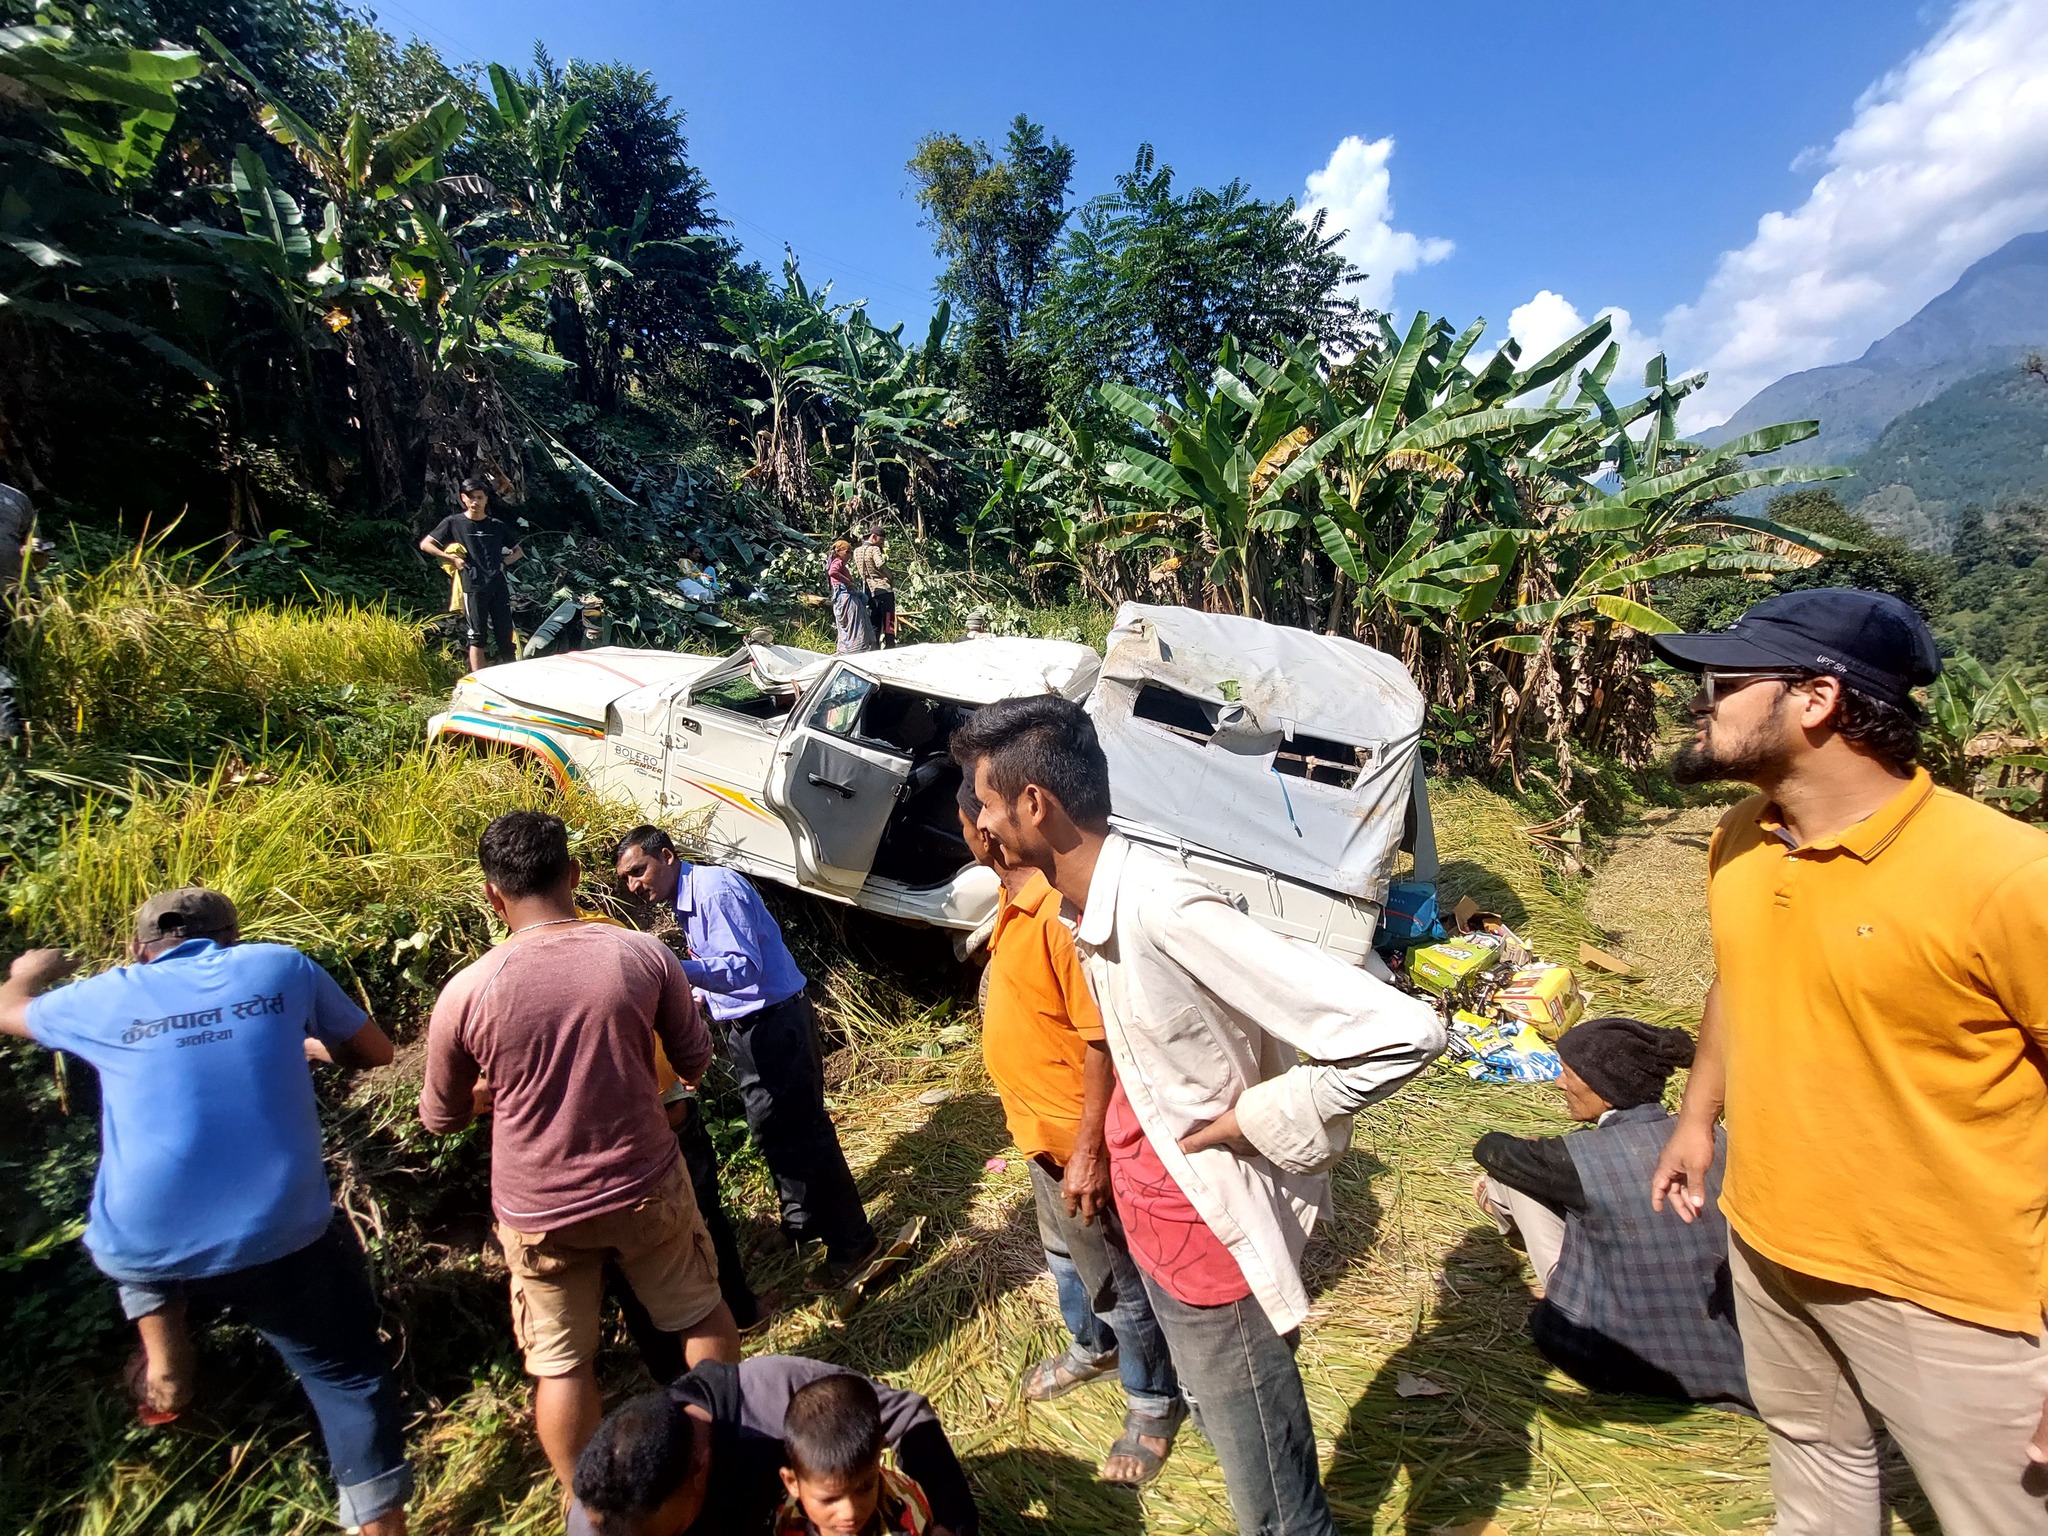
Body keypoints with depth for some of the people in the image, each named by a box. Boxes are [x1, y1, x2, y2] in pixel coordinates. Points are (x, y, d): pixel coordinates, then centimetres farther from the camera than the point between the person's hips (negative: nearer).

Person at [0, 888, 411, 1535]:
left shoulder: (109, 995, 5)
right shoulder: (282, 967, 3)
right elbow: (375, 1052, 13)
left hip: (143, 1252, 2)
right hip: (282, 1239, -1)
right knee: (348, 1375, 16)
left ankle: (164, 1365, 33)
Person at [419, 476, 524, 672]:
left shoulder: (498, 526, 12)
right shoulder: (454, 522, 6)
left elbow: (518, 551, 22)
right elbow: (425, 544, 8)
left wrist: (504, 562, 3)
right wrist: (451, 558, -3)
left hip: (499, 586, 2)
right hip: (473, 588, -2)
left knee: (505, 636, 2)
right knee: (477, 636, -1)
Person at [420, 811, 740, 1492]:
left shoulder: (465, 993, -16)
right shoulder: (642, 955, -16)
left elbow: (440, 1118, 1)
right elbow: (695, 1060, -1)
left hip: (537, 1212, 0)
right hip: (646, 1186, 1)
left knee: (560, 1364, 19)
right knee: (702, 1312, 24)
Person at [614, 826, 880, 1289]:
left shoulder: (715, 889, -19)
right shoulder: (684, 901, 12)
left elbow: (745, 968, -29)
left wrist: (677, 968, -40)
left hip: (777, 1022, -10)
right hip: (746, 1027, 10)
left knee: (802, 1133, -3)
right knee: (771, 1130, 20)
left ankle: (852, 1242, 9)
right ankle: (803, 1224, 38)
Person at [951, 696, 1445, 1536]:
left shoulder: (1162, 911, -32)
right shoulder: (1097, 906, -4)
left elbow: (1404, 1033, -34)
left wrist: (1259, 1119, -24)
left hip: (1214, 1242, -9)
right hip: (1158, 1223, 9)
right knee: (1225, 1431, 31)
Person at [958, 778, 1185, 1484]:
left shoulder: (1065, 912, -33)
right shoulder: (1023, 895, -2)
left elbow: (1104, 1040, -29)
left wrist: (1088, 1152, -24)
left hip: (1074, 1138, -9)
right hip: (1042, 1128, 9)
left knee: (1115, 1278, 13)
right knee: (1065, 1251, 30)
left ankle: (1154, 1403, 37)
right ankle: (1092, 1347, 55)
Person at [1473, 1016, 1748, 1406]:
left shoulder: (1582, 1158, -21)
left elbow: (1490, 1147, -1)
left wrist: (1530, 1150, 22)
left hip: (1617, 1363, -5)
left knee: (1516, 1171, 5)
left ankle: (1510, 1207, 35)